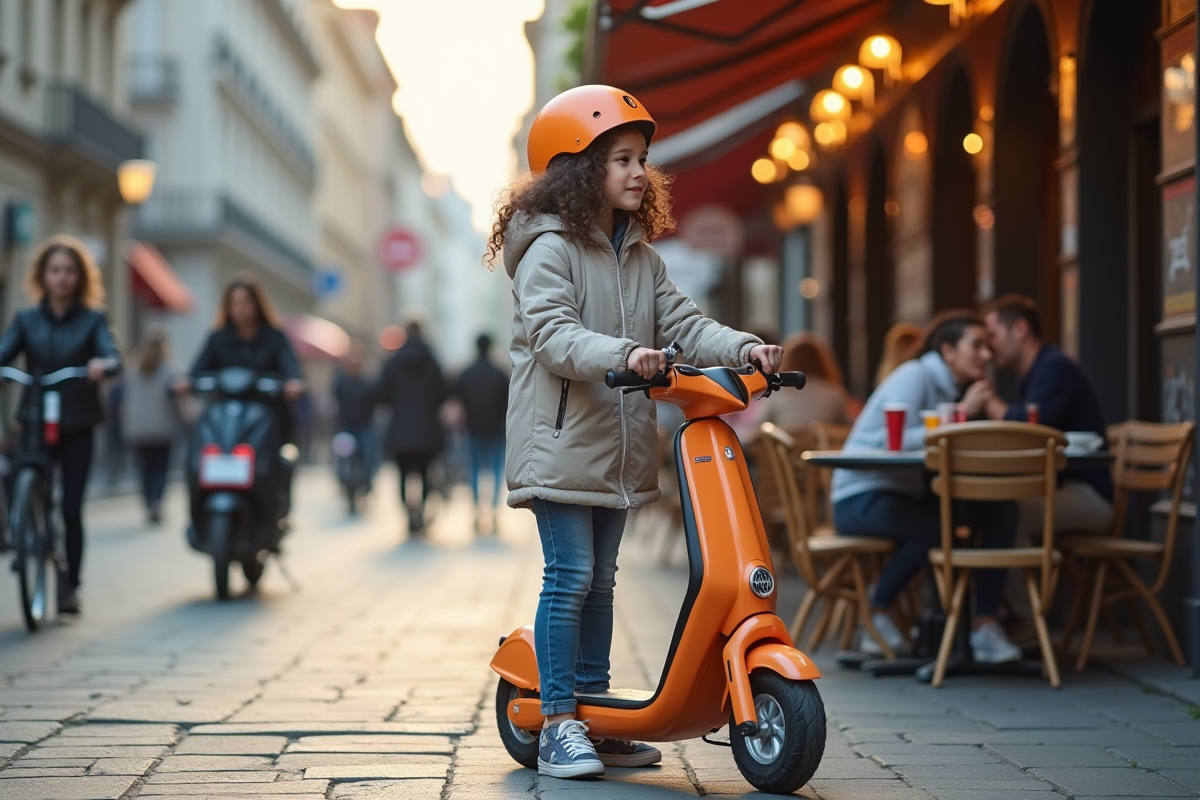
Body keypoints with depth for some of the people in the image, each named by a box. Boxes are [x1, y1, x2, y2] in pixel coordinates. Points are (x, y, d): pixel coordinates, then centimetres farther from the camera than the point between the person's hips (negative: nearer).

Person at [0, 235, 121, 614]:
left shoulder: (92, 320, 4)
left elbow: (113, 357, -11)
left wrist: (102, 365, -35)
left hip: (77, 425, -1)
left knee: (71, 507, -3)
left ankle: (70, 586, 6)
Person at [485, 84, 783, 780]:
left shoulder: (641, 255, 15)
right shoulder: (550, 247, -9)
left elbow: (682, 322, 7)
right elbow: (554, 334, -21)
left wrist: (743, 349, -10)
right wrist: (623, 353, -37)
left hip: (618, 446, 8)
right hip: (559, 440, -8)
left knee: (600, 580, 12)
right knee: (570, 576, -9)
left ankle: (594, 712, 20)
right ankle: (558, 726, -3)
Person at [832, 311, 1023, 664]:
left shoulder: (954, 389, 11)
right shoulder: (915, 377, -13)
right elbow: (895, 441, -28)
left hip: (908, 494, 8)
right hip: (861, 496, -8)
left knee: (1001, 511, -10)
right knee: (933, 528, -37)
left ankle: (984, 625, -12)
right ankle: (876, 617, -13)